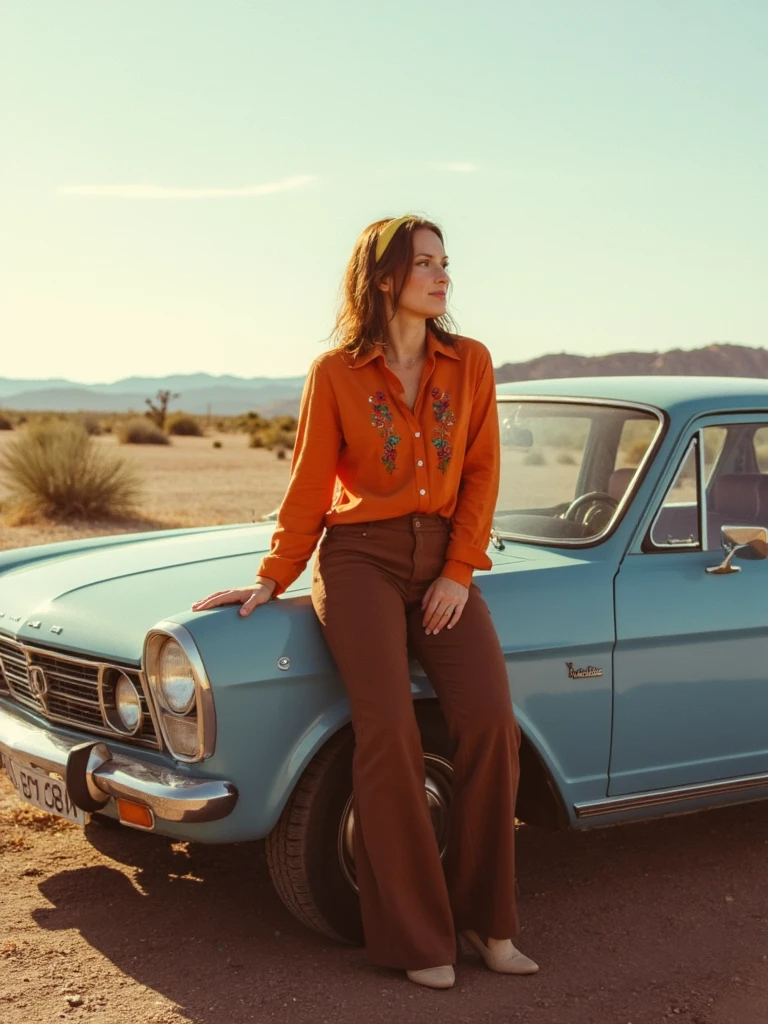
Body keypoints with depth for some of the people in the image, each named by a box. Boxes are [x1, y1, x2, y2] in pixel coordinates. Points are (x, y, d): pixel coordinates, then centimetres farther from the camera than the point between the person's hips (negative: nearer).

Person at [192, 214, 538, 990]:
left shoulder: (470, 363, 8)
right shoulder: (334, 374, 1)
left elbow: (481, 474, 5)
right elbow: (309, 489, 5)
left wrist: (459, 572, -5)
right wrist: (270, 582, 2)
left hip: (443, 562, 3)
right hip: (360, 557, -2)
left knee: (489, 719, -17)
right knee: (389, 728, -21)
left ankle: (486, 918, 0)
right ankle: (414, 935, -6)